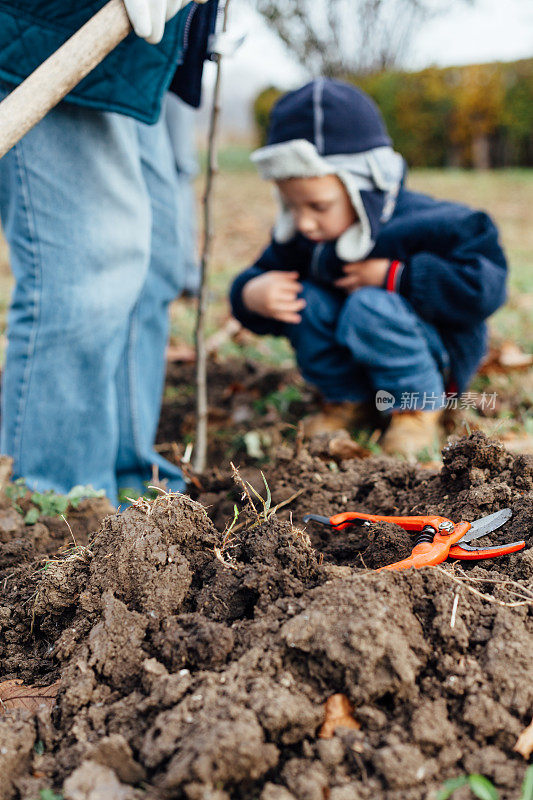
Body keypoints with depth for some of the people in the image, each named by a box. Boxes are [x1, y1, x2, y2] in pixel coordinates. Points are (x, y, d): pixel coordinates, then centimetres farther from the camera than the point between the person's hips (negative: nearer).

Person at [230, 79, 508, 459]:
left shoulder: (426, 225, -26)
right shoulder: (299, 236, -9)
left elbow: (484, 286, -33)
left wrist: (392, 276, -32)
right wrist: (253, 294, -27)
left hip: (438, 355, -5)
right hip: (355, 360, 6)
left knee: (369, 307, -33)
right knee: (303, 299, -18)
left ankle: (418, 405, -9)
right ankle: (346, 397, 2)